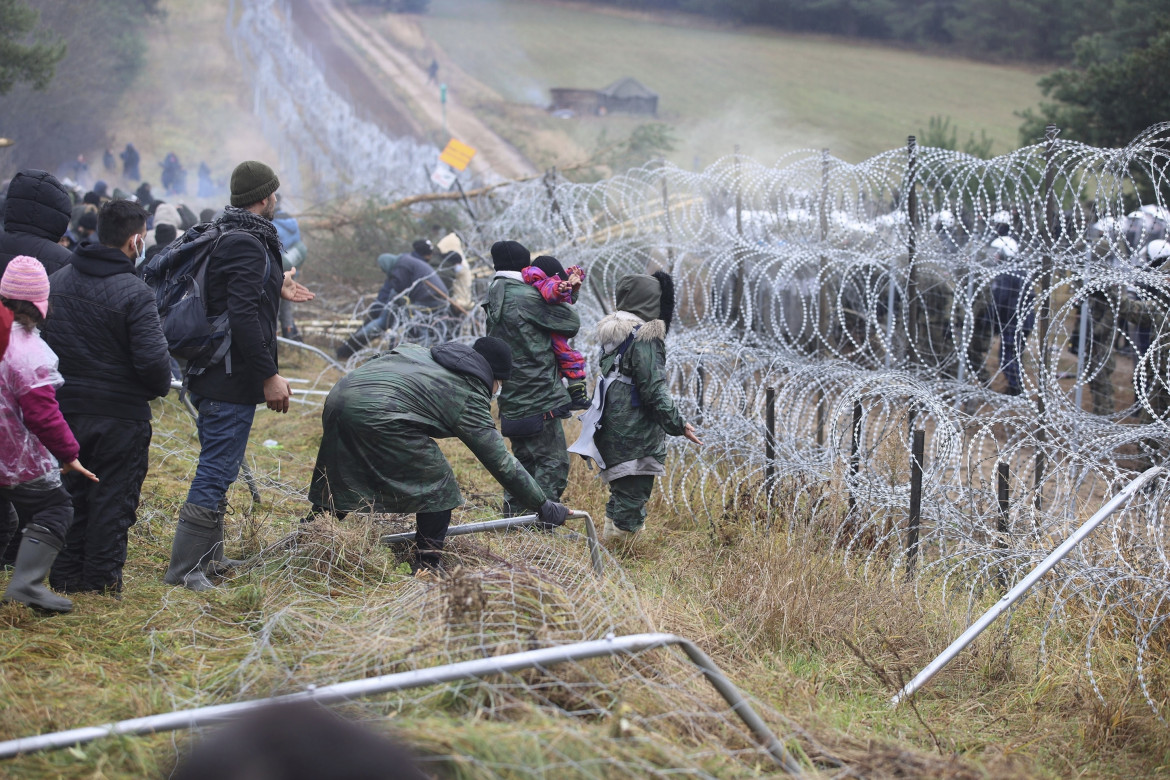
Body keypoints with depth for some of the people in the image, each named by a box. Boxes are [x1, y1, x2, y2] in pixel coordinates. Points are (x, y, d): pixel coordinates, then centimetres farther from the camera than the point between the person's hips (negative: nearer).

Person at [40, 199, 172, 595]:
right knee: (113, 499, 6)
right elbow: (153, 359, -22)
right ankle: (102, 579, 10)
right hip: (120, 414, -6)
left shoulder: (55, 282, 3)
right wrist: (161, 386, -1)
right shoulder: (134, 293, -18)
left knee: (70, 493, 16)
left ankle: (65, 576, 21)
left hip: (64, 410, 6)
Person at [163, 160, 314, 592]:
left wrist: (276, 290, 32)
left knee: (218, 468, 20)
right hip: (232, 380, -11)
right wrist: (270, 375, -22)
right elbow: (243, 318, -25)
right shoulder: (248, 245, -18)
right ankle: (184, 568, -2)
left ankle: (209, 556, 30)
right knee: (217, 470, -6)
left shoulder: (223, 238, 13)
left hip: (210, 375, 11)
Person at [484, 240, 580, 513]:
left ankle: (512, 516, 22)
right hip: (539, 399, -9)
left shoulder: (495, 301, 13)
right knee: (553, 462, -4)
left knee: (525, 460, 19)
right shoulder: (525, 298, -14)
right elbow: (572, 323, -10)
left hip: (513, 401, 9)